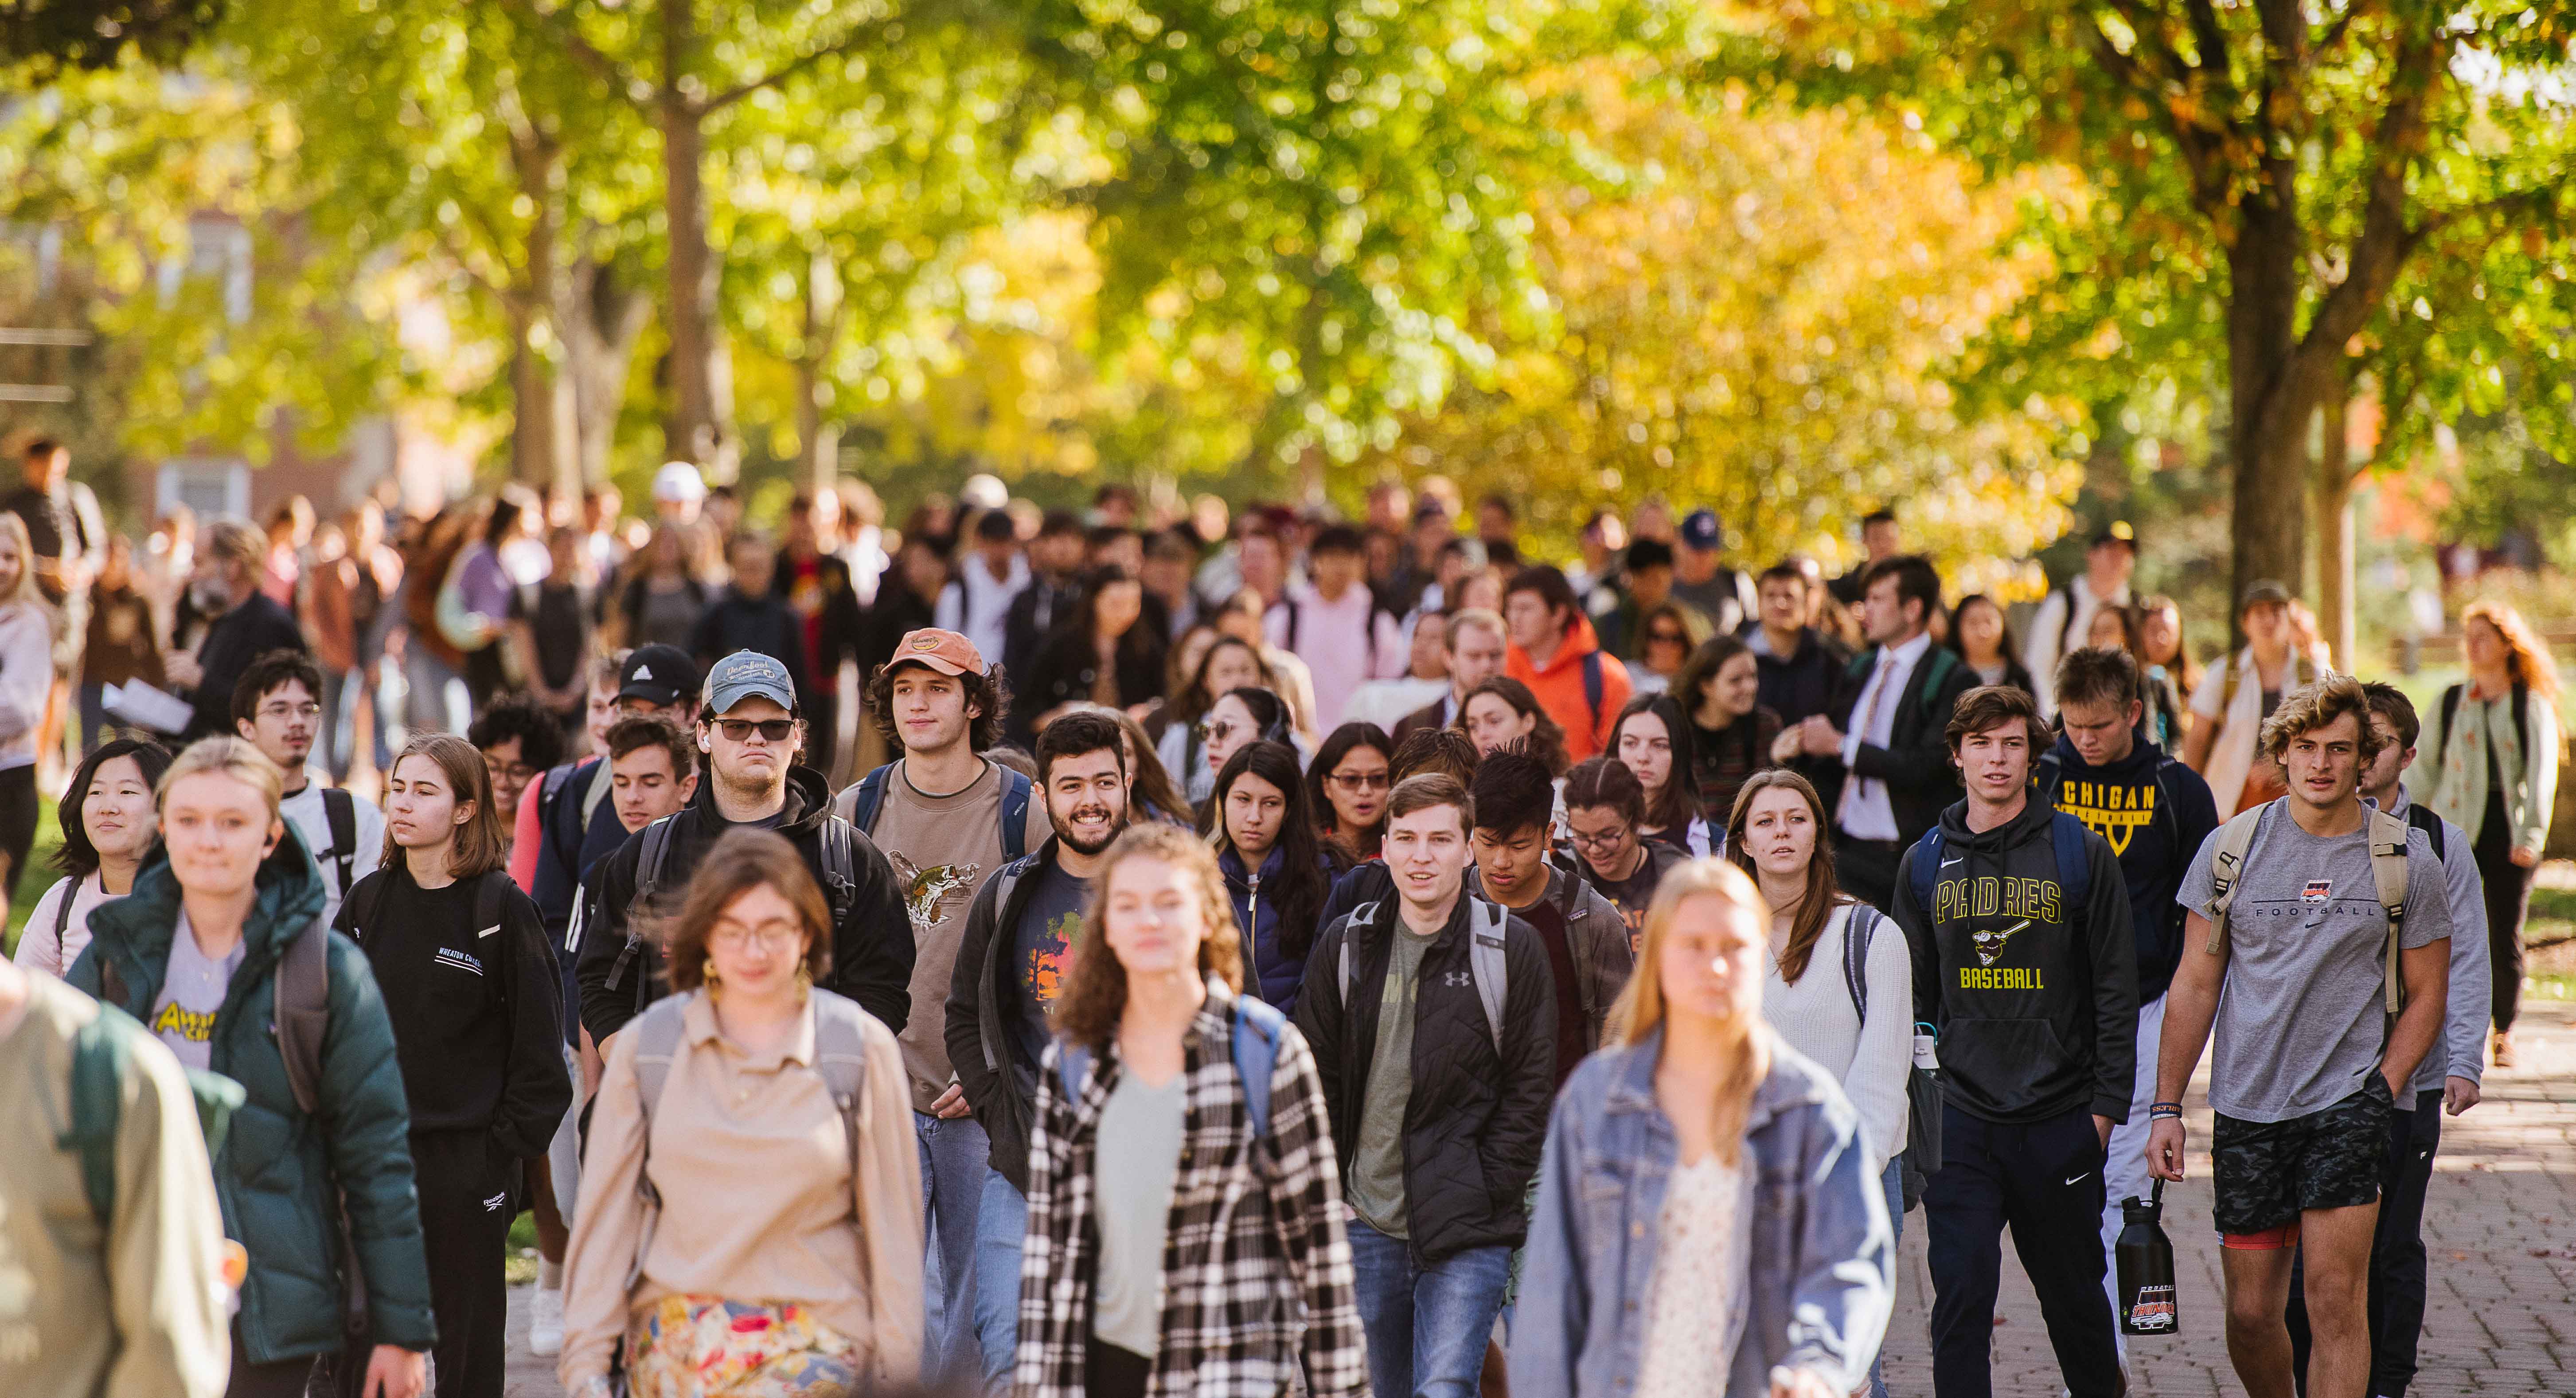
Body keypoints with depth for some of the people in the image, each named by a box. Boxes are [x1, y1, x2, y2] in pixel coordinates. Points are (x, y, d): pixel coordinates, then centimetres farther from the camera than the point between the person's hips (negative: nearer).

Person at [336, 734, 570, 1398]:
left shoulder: (501, 908, -6)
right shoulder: (368, 903, 8)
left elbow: (538, 1041, -5)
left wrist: (507, 1145, -8)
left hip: (466, 1158, -4)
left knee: (463, 1341, 2)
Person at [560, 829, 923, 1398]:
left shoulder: (862, 1048, 3)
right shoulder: (647, 1046, 6)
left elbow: (893, 1221, 5)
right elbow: (606, 1211, 8)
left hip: (811, 1349, -2)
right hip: (677, 1340, 2)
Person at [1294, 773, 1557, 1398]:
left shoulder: (1511, 949, -1)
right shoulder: (1346, 946, 7)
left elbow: (1533, 1087, 0)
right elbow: (1316, 1079, 12)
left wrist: (1487, 1192, -8)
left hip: (1468, 1234, -4)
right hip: (1367, 1227, 4)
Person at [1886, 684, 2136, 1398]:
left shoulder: (2081, 855, 0)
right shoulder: (1926, 864, 7)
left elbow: (2115, 991, 1)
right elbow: (1912, 997, 12)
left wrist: (2107, 1105, -4)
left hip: (2060, 1118, -1)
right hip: (1959, 1120, 1)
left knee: (2074, 1294, 11)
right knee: (1961, 1295, -6)